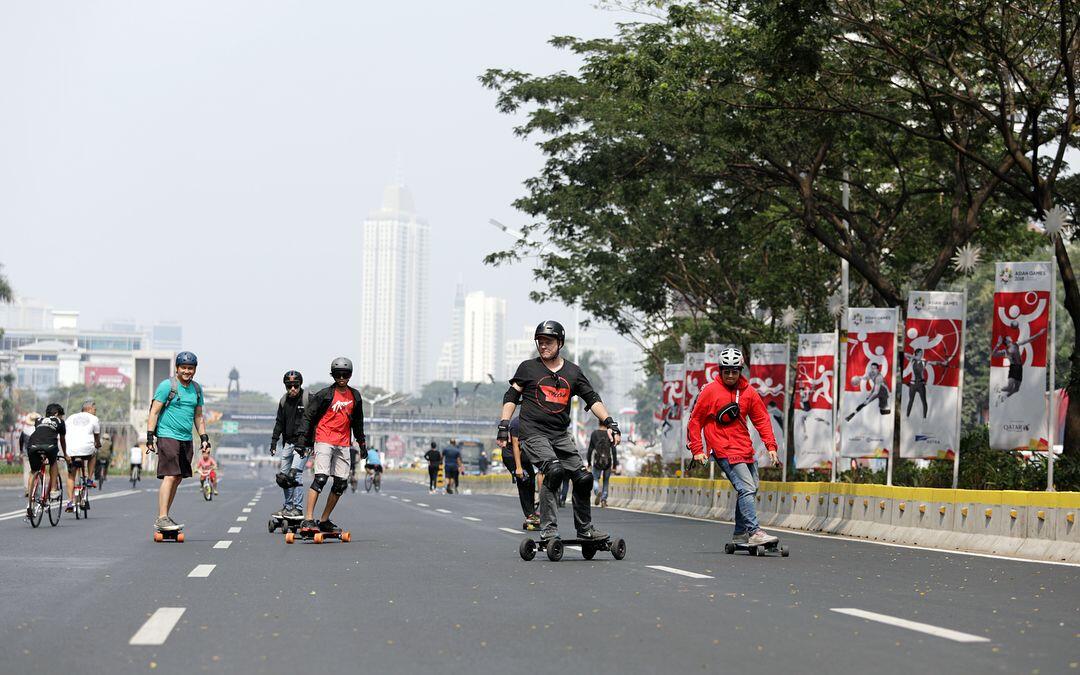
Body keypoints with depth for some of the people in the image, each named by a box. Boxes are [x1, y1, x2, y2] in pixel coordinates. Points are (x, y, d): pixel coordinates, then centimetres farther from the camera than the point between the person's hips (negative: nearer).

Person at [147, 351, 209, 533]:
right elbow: (154, 412, -6)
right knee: (170, 477, -15)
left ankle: (165, 517, 12)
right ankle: (161, 519, -18)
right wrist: (150, 436, -12)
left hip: (186, 439, 7)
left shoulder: (197, 389, 14)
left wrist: (203, 437, 17)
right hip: (168, 436, -7)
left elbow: (198, 416, 23)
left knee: (178, 479, 6)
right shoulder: (167, 386, -5)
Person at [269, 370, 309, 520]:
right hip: (288, 442, 7)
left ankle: (298, 509, -13)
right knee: (282, 476, 6)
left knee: (295, 474, -17)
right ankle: (287, 506, 18)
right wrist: (274, 440, 13)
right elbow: (280, 422, 19)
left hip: (303, 442, -7)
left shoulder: (308, 399, -8)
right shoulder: (284, 401, 10)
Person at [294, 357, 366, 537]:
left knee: (341, 483, 5)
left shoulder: (355, 396, 12)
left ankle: (324, 521, 15)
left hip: (343, 444, 6)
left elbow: (358, 421, 24)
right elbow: (308, 415, -3)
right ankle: (308, 520, -24)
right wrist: (302, 437, -12)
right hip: (324, 440, -6)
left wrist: (362, 442, 25)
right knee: (321, 478, -20)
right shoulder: (325, 395, -5)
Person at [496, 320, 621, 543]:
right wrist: (504, 427, -3)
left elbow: (592, 399, 14)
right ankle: (548, 529, -23)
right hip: (534, 433, -4)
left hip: (560, 435, 5)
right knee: (555, 470, -27)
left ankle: (584, 529, 17)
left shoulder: (573, 372, 13)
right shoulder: (528, 368, 6)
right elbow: (511, 397, 7)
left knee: (583, 478, 0)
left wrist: (610, 423, 3)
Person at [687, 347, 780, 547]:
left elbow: (761, 419, 12)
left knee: (751, 489, 9)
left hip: (745, 448, 6)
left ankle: (740, 534, 22)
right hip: (724, 449, -6)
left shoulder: (748, 392, 8)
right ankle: (754, 532, -20)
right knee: (747, 489, -17)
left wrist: (771, 446, 3)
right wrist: (697, 450, -3)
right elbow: (695, 420, 1)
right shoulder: (710, 391, -4)